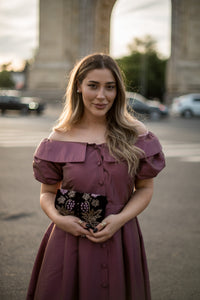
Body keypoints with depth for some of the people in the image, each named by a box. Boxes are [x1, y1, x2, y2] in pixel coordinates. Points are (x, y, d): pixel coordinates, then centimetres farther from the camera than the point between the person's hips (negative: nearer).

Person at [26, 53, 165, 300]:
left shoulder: (136, 135, -2)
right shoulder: (59, 139, -2)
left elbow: (145, 188, 3)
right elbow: (47, 193, 6)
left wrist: (120, 219, -12)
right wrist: (58, 218, -14)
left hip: (120, 240, 1)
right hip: (70, 240, 0)